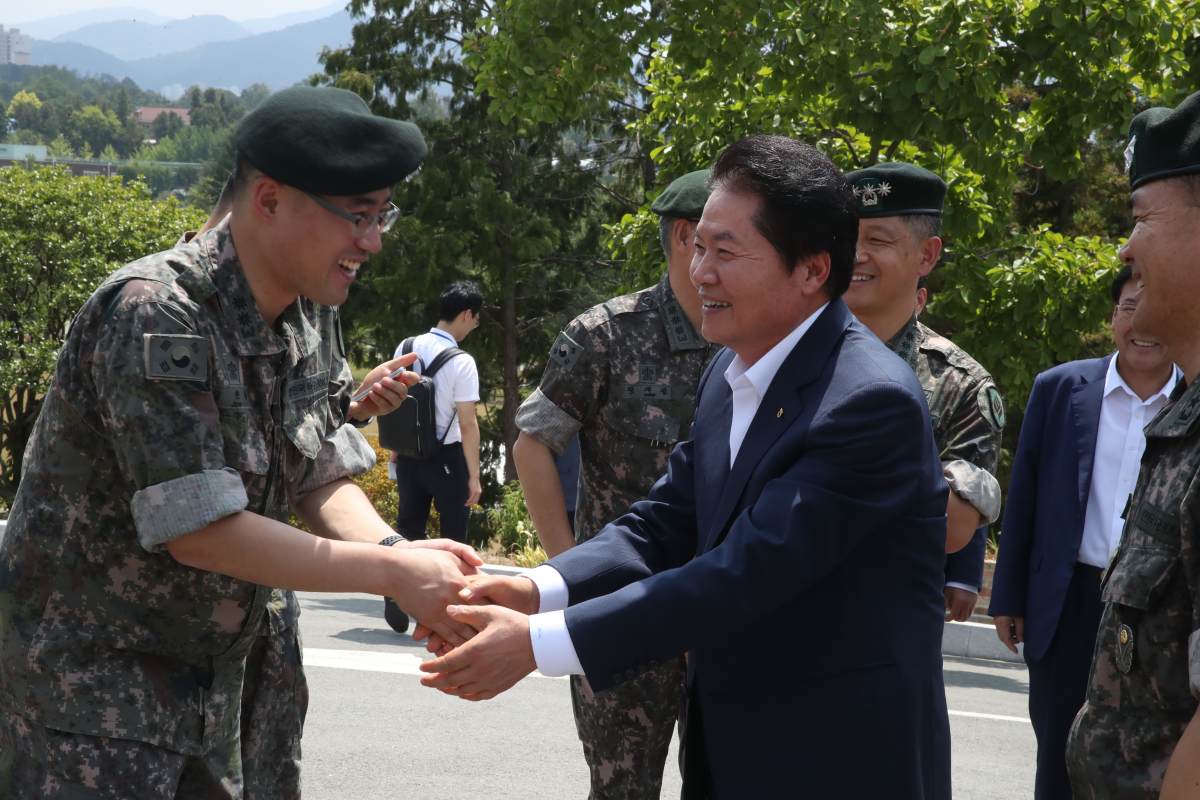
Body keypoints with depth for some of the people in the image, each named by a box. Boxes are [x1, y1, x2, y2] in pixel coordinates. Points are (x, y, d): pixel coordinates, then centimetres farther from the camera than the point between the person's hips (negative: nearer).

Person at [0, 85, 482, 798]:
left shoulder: (310, 319, 2)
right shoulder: (154, 316, -24)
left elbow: (325, 482, 4)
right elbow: (200, 530, -27)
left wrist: (393, 548, -18)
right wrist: (391, 571, -26)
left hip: (226, 672, 8)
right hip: (91, 678, -7)